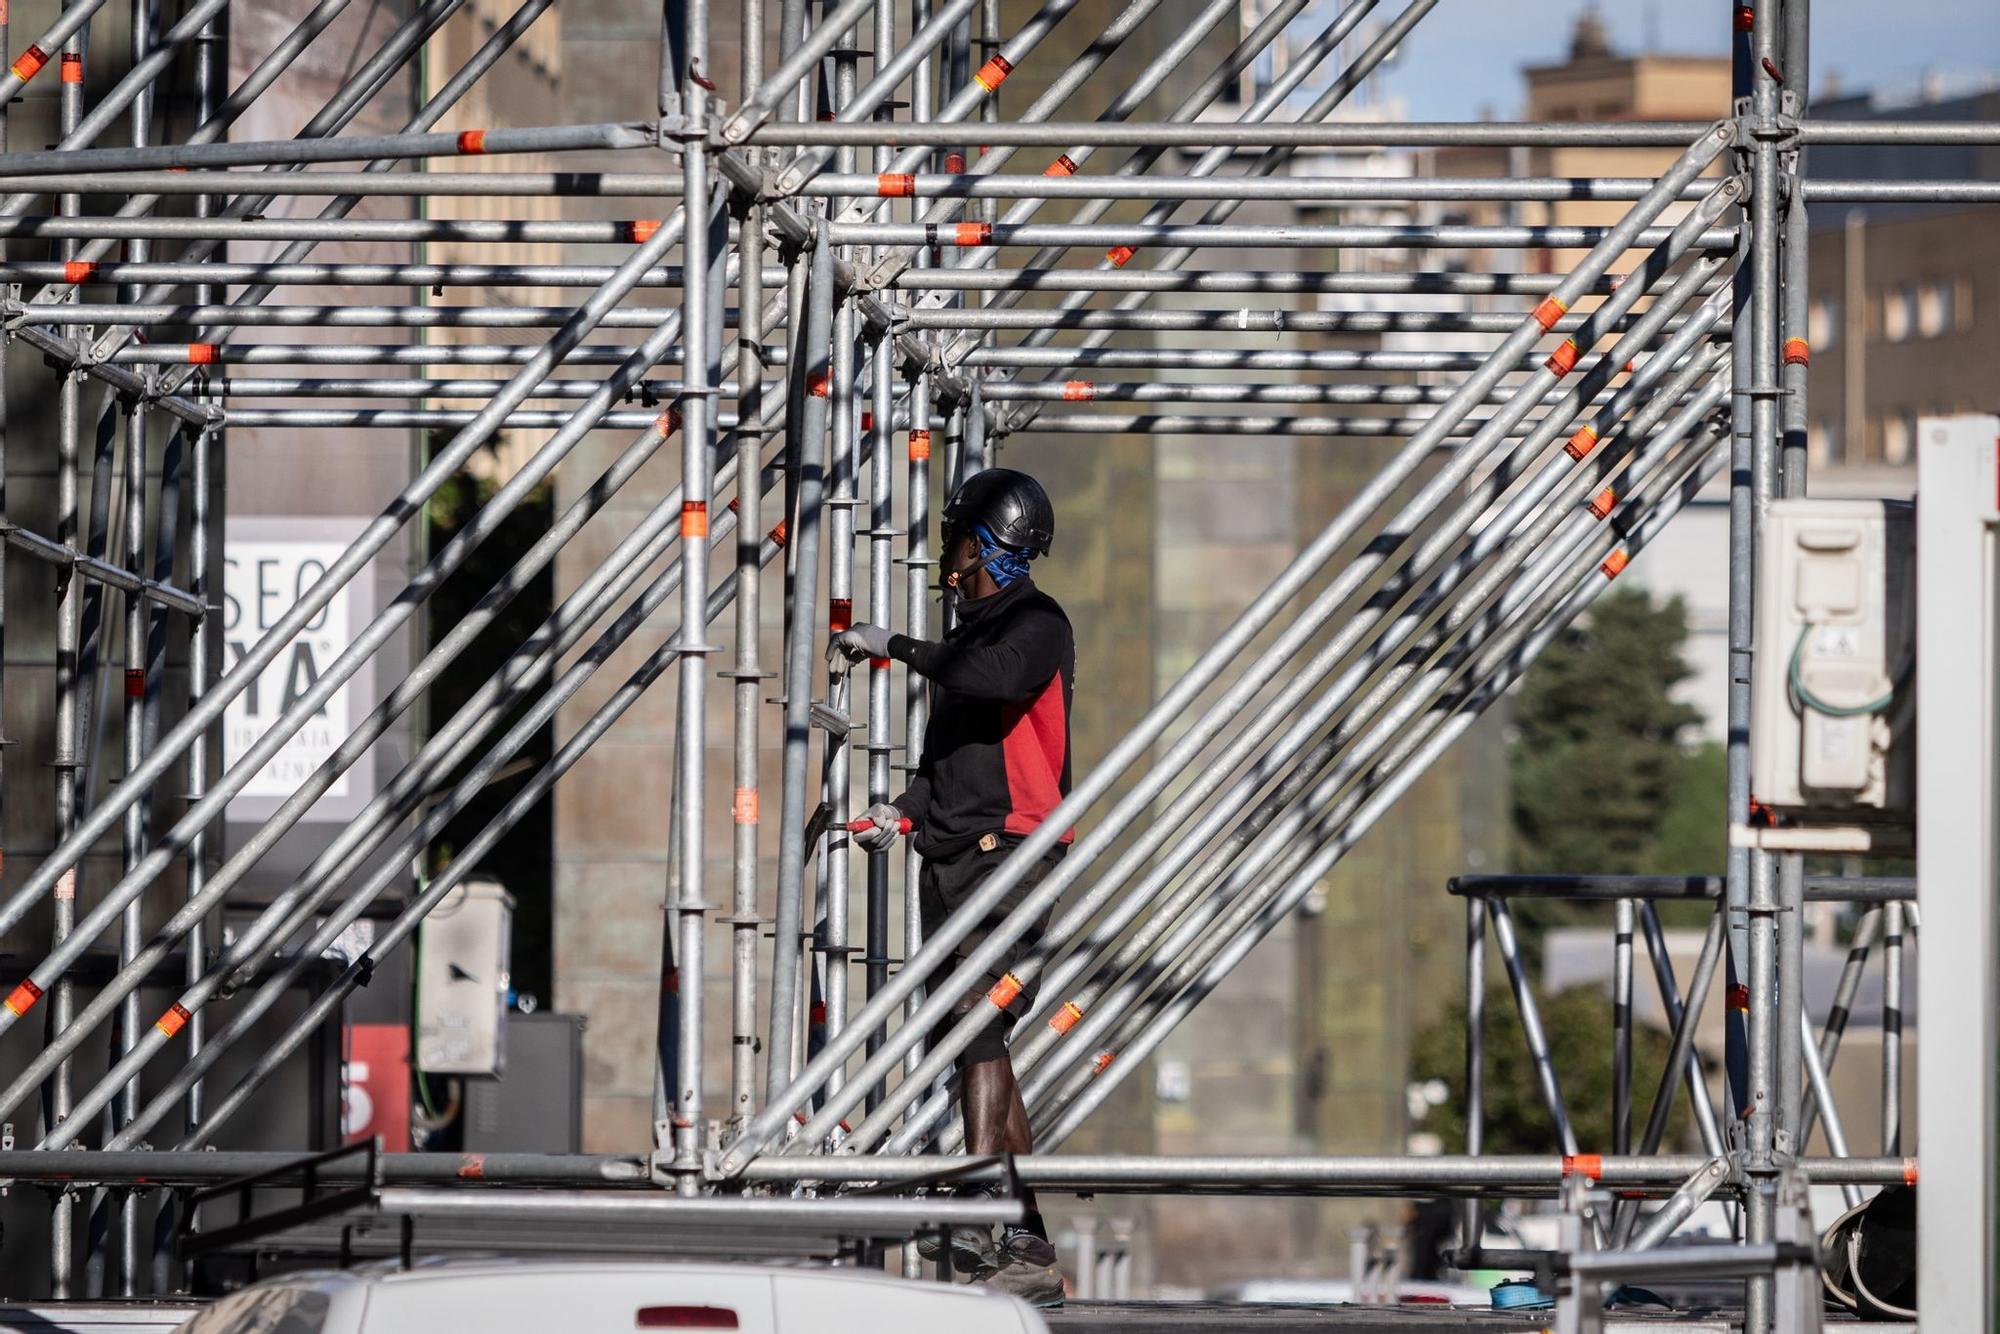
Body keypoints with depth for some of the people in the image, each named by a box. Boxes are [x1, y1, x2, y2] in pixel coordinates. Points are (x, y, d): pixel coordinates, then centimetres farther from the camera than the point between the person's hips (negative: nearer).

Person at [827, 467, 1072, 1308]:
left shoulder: (1036, 625, -4)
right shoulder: (971, 637, 23)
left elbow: (1000, 679, -27)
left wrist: (900, 648, -19)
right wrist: (906, 814, 7)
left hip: (1009, 857, -9)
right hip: (950, 860, 9)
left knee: (978, 1026, -19)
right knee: (973, 1044, 7)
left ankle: (981, 1223, -25)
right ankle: (1032, 1251, 10)